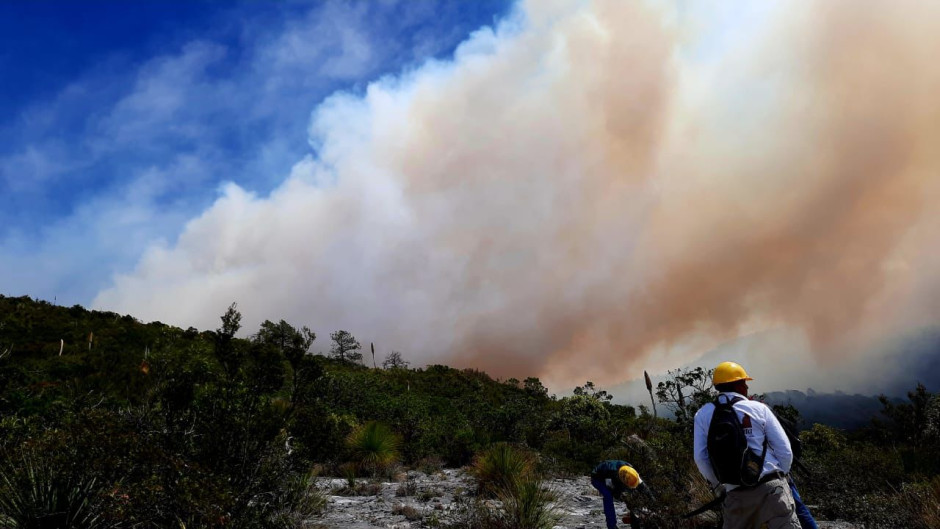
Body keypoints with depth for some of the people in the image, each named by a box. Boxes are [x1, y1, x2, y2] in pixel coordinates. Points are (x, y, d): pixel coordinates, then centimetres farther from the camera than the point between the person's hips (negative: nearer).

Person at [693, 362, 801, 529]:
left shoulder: (703, 415, 5)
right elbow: (785, 451, 1)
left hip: (736, 495, 2)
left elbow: (701, 458, 0)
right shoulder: (759, 408, 2)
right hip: (771, 487, -2)